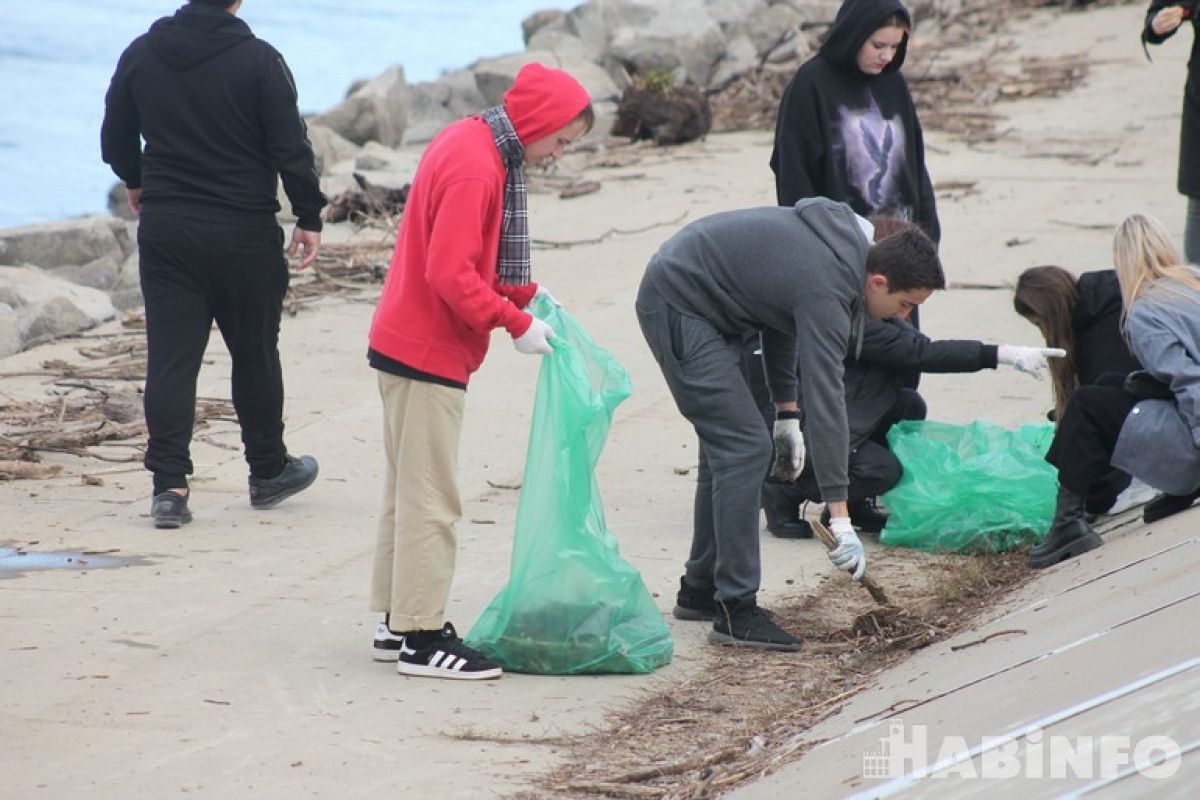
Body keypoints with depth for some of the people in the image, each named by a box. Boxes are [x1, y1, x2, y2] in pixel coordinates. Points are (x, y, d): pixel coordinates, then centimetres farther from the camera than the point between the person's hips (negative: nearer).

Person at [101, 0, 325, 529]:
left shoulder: (141, 54, 3)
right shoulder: (259, 60, -11)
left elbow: (115, 138, 14)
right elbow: (291, 148, -11)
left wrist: (136, 184, 33)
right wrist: (309, 218, -1)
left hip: (164, 229, 3)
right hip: (244, 233, -3)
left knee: (169, 357, 2)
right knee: (254, 353, 12)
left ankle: (168, 485, -6)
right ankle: (268, 471, 26)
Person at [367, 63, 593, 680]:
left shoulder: (469, 145, 11)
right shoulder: (474, 168, -20)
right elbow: (451, 274, -25)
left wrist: (524, 293, 9)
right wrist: (517, 323, -18)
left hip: (405, 345, 10)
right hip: (429, 353, -10)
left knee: (409, 489, 14)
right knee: (429, 497, -5)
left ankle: (398, 622, 21)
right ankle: (421, 636, -1)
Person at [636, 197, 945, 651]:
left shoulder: (842, 233, 3)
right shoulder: (826, 290, -25)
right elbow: (825, 400, -29)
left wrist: (786, 411, 14)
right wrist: (840, 518, -30)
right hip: (679, 304, -11)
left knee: (727, 444, 15)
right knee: (744, 448, -13)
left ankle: (701, 591, 23)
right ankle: (735, 611, -12)